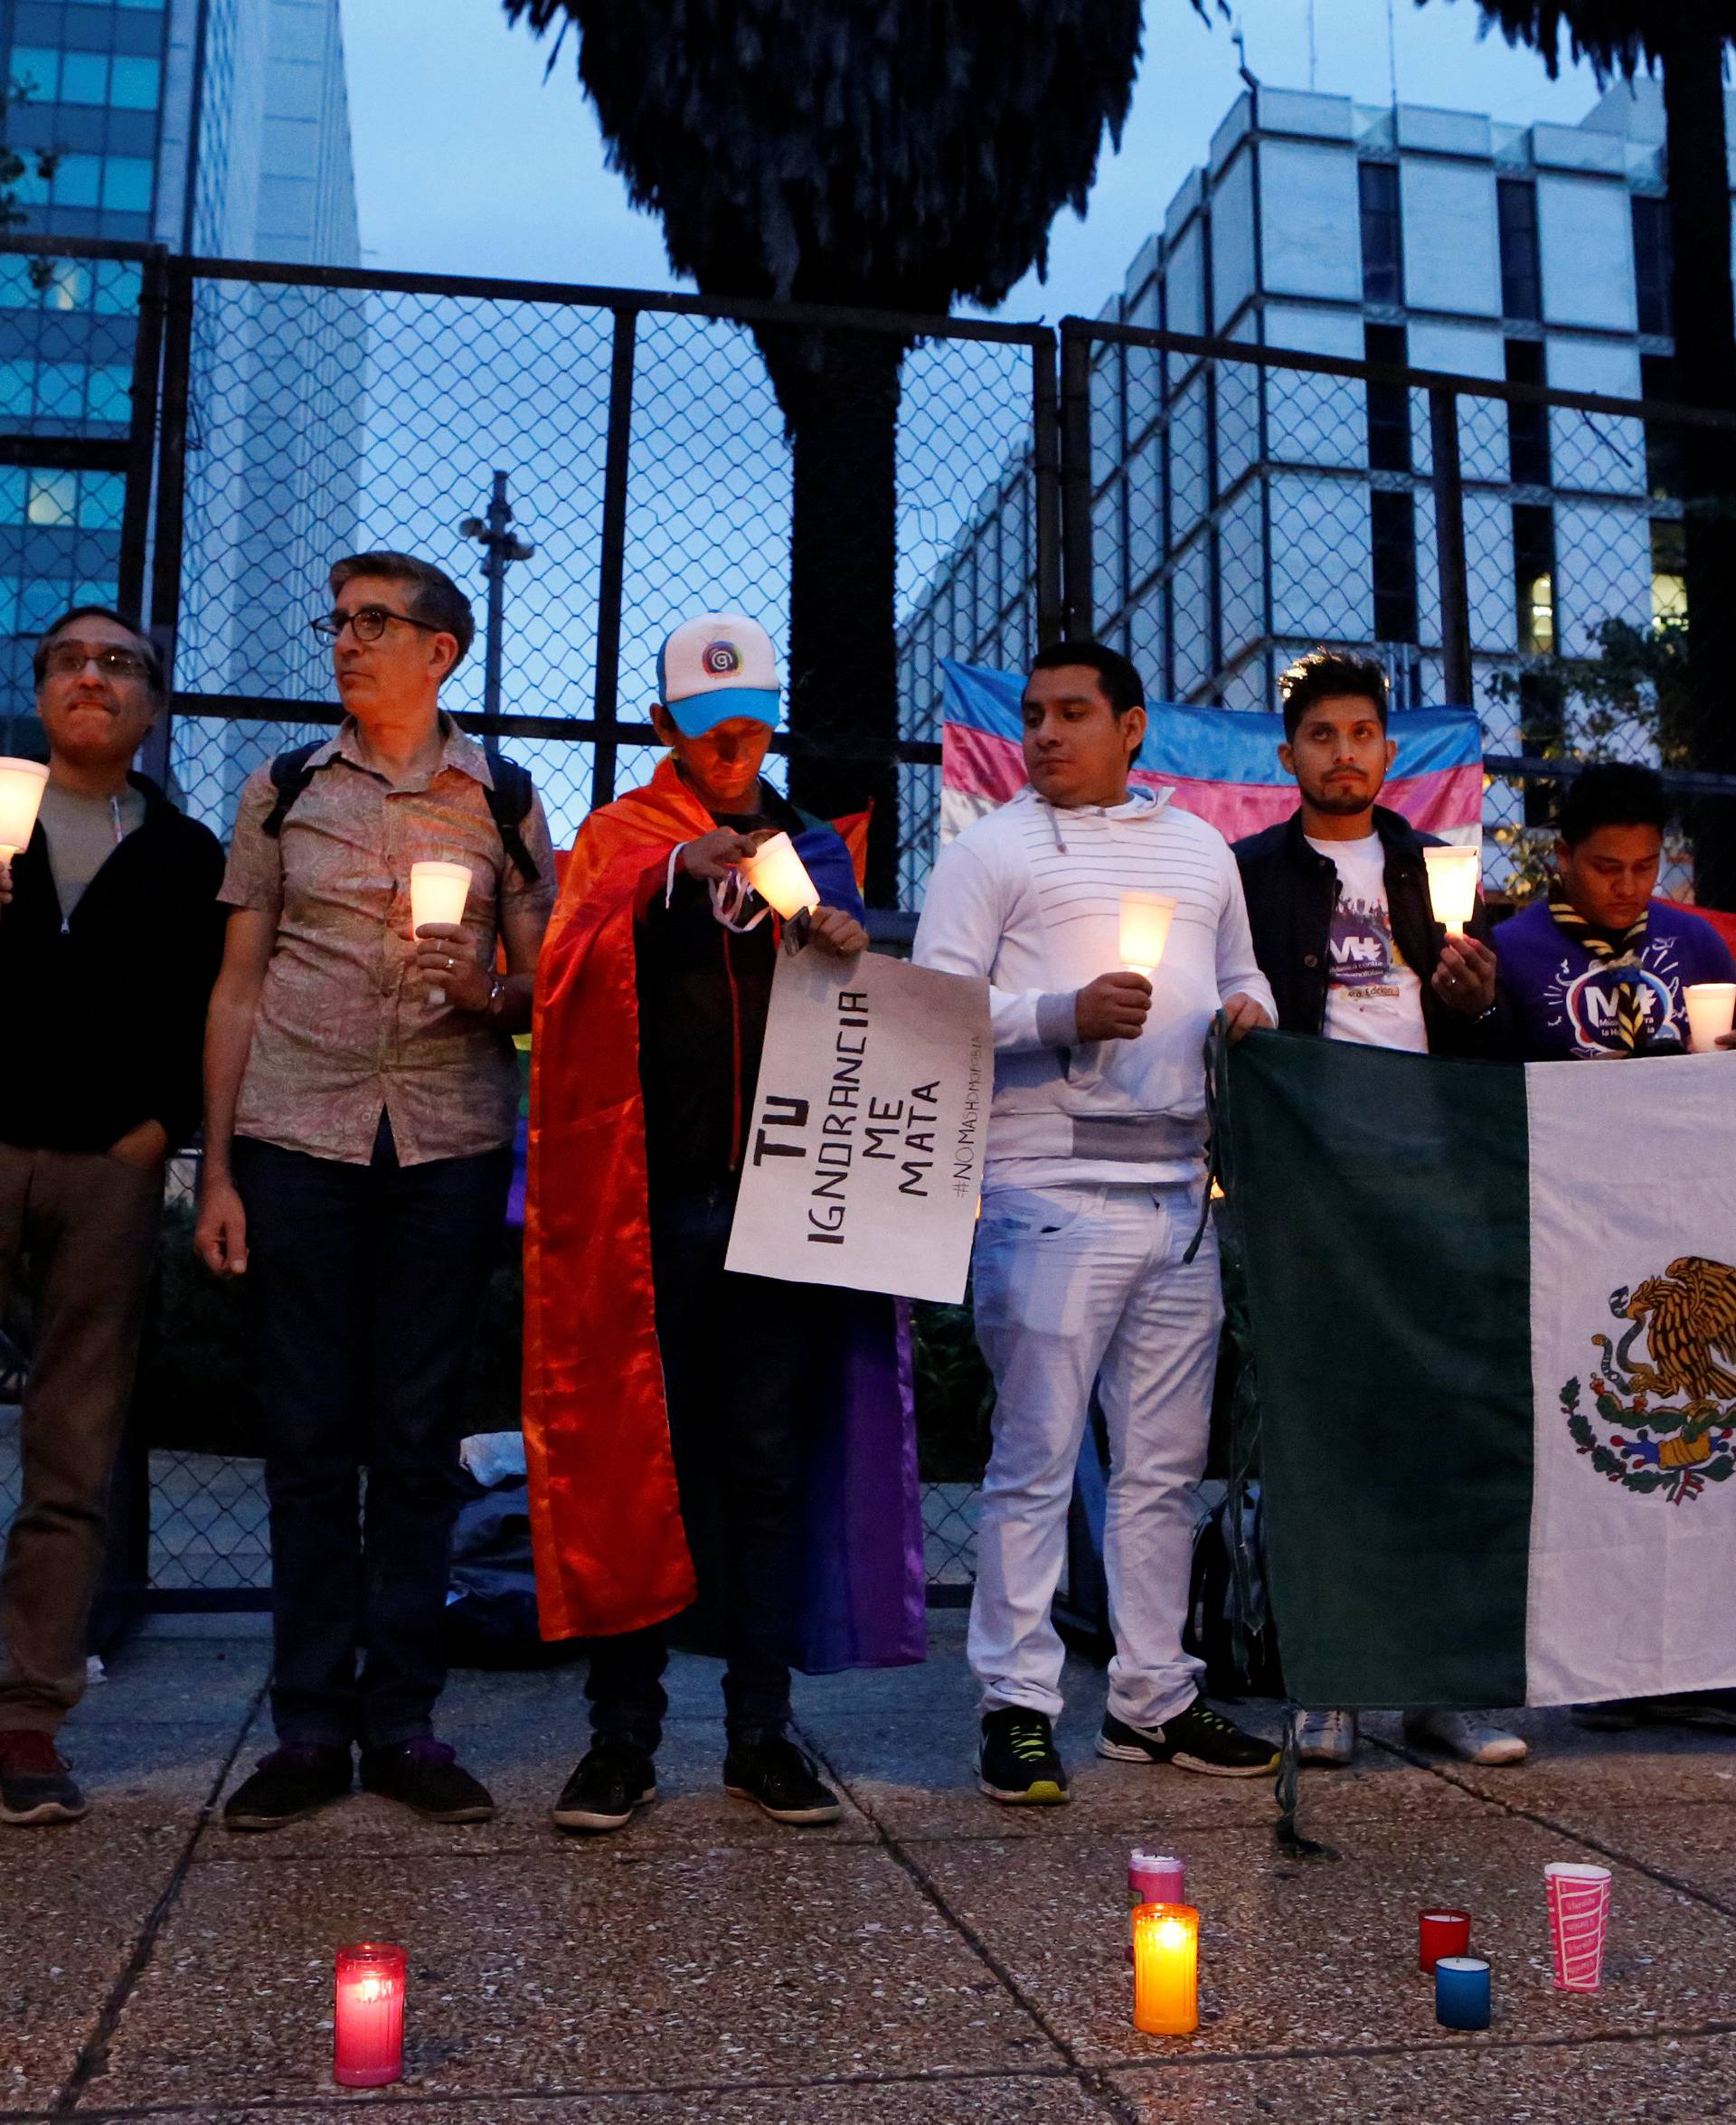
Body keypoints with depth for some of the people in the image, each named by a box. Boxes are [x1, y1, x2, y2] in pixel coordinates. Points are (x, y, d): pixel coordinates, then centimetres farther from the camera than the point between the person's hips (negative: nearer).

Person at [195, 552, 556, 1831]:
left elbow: (544, 982, 11)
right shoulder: (284, 790, 12)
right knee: (309, 1437, 2)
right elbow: (239, 985, 9)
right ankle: (310, 1727, 11)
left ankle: (403, 1723, 13)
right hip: (299, 1140, 1)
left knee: (417, 1439, 3)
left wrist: (492, 996, -13)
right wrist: (218, 1167, 2)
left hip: (452, 1145, 0)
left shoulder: (502, 799, 9)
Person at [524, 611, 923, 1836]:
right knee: (636, 1456, 1)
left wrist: (850, 947, -8)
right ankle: (623, 1736, 10)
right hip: (650, 1196, -2)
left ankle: (762, 1732, 12)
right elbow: (570, 968, -9)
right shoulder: (620, 839, 11)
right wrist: (676, 871, -25)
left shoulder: (815, 848, 19)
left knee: (770, 1461, 4)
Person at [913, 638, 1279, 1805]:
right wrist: (1065, 1014, -17)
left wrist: (1248, 1009, 6)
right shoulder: (992, 846, 5)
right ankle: (1019, 1708, 6)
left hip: (1179, 1185, 5)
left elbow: (1242, 971, 30)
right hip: (1049, 1185, -5)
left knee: (1167, 1461, 10)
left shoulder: (1201, 846, 21)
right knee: (1036, 1459, -4)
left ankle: (1155, 1696, 21)